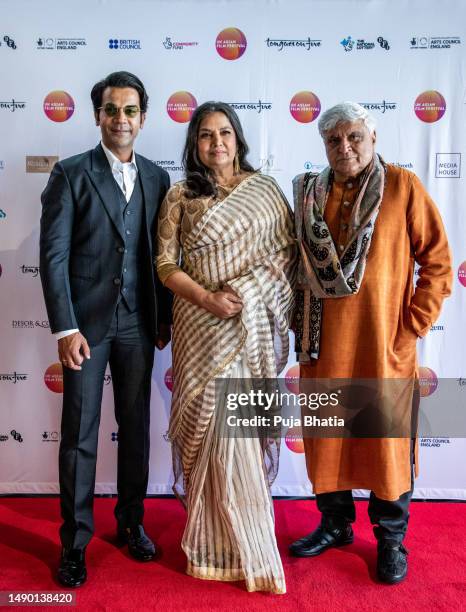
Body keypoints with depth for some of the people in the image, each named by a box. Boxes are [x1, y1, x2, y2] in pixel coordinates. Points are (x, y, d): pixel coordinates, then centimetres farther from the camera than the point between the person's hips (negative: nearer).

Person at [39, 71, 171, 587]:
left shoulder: (156, 178, 7)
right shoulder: (71, 174, -3)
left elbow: (161, 255, 9)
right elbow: (53, 255, -8)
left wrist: (164, 317, 6)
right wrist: (65, 328, -13)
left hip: (138, 324, 3)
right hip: (87, 321, -3)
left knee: (135, 426, 13)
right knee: (80, 433, 5)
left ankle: (131, 520, 32)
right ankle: (75, 539, 22)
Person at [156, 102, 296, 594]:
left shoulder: (264, 189, 8)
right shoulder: (180, 196, 4)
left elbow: (287, 247, 7)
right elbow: (166, 264, 0)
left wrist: (248, 290, -7)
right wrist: (208, 299, -14)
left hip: (254, 323, 1)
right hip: (203, 325, -1)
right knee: (216, 422, 1)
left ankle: (230, 528, 27)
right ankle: (227, 541, 20)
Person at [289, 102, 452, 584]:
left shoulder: (403, 187, -3)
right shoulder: (310, 194, 7)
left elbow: (437, 261, -4)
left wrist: (413, 327, -9)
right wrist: (300, 325, 6)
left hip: (383, 341, -3)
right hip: (323, 343, 4)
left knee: (387, 438, 8)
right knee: (325, 434, 13)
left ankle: (390, 537, 30)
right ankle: (335, 523, 36)